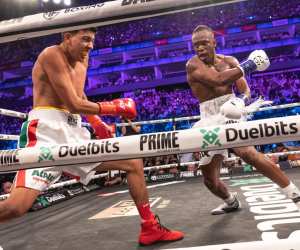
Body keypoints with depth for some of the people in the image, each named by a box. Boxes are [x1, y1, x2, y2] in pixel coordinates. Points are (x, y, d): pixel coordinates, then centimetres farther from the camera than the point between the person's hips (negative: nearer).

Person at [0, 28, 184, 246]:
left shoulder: (82, 58, 18)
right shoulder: (52, 55, -8)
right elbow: (74, 104, -14)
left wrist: (96, 122, 16)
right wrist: (115, 108, -2)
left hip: (75, 133, 8)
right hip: (47, 131, -8)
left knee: (134, 163, 5)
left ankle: (150, 228, 15)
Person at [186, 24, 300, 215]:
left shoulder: (229, 61, 7)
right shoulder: (193, 64, -4)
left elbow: (245, 89, 0)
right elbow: (218, 79, -20)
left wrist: (240, 99, -23)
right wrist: (247, 66, -13)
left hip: (231, 113, -1)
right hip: (210, 120, 1)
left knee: (247, 153, -33)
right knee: (210, 179, 8)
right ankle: (231, 202, 38)